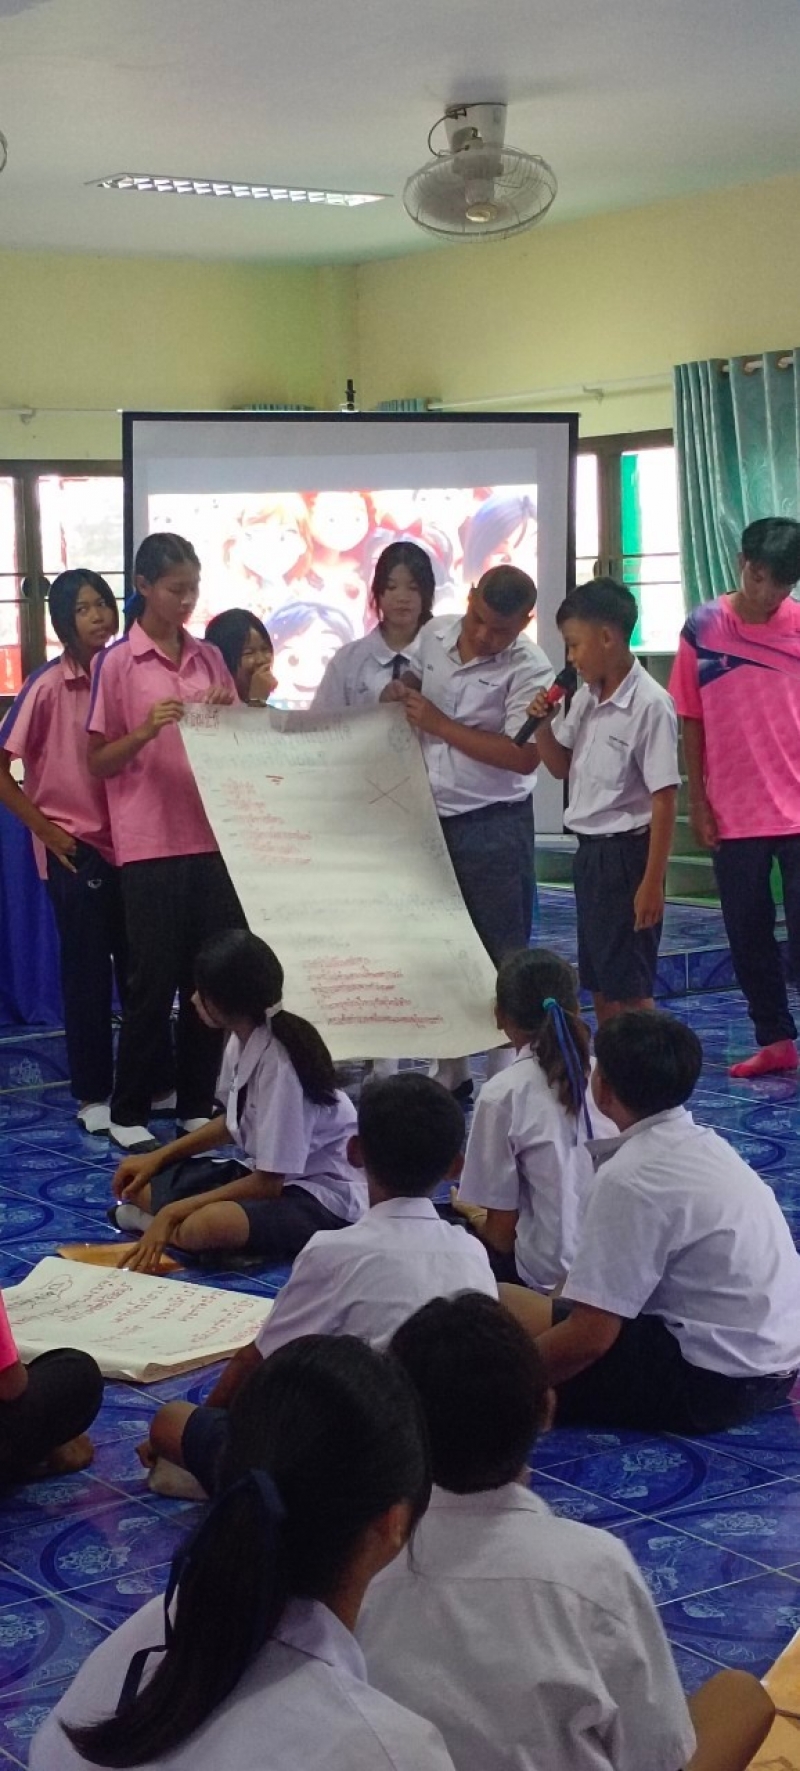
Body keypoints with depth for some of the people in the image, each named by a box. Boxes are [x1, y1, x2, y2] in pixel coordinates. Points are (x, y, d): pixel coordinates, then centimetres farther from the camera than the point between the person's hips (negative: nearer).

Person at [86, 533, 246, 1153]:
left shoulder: (210, 658, 10)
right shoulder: (116, 663, -4)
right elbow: (98, 762, -3)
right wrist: (145, 732, -21)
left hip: (212, 838, 4)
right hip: (150, 845, -4)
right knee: (154, 980, 0)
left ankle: (198, 1104, 19)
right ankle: (129, 1112, 12)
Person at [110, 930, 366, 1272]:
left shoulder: (278, 1064, -27)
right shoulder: (243, 1038, -3)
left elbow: (269, 1183, -23)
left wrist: (174, 1211, -21)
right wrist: (158, 1157, 9)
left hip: (322, 1197, -8)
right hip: (268, 1173, 9)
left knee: (208, 1224, -35)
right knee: (137, 1182, 4)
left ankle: (171, 1225, -8)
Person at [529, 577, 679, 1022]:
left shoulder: (649, 705, -18)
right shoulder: (587, 699, 7)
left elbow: (664, 800, -18)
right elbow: (562, 767, 21)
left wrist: (652, 882, -20)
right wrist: (543, 724, 1)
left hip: (626, 851, -8)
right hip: (590, 850, 8)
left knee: (630, 986, -2)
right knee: (598, 982, 15)